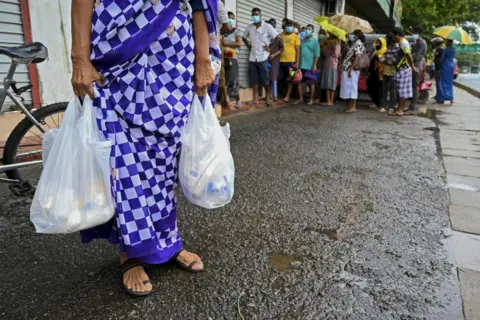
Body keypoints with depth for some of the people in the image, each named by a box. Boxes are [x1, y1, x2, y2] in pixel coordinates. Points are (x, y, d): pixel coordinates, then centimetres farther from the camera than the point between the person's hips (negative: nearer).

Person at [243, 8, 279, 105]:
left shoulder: (267, 26, -5)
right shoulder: (249, 27, 5)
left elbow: (278, 38, -3)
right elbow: (244, 38, 21)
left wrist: (270, 48, -4)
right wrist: (249, 47, 9)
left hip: (263, 57, -3)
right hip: (252, 57, 4)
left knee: (265, 79, -1)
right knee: (254, 79, 4)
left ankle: (268, 96, 16)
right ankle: (255, 98, 8)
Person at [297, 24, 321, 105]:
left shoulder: (315, 41, -2)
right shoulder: (302, 40, 12)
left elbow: (317, 55, -7)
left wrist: (314, 65, -14)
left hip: (310, 66, -5)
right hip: (301, 65, 5)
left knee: (311, 83, 2)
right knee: (299, 81, 6)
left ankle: (311, 99, 12)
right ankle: (300, 98, 18)